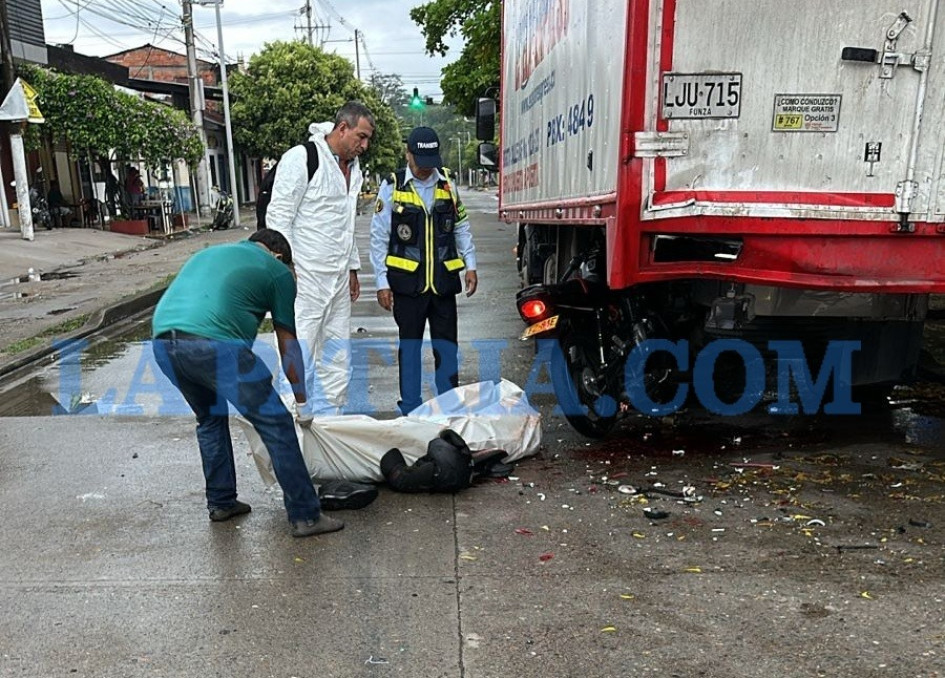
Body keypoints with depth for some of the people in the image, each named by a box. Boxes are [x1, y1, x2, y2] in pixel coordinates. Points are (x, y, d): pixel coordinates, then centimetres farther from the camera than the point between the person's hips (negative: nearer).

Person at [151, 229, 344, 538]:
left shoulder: (208, 253, 35)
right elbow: (287, 344, 20)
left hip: (162, 340, 7)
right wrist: (302, 402, 30)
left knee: (211, 418, 28)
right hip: (214, 343, -7)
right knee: (275, 423, 3)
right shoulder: (278, 270, 18)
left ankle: (221, 503, 35)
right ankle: (305, 515, 6)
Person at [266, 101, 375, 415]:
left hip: (338, 279, 8)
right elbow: (278, 217, -11)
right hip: (305, 278, -8)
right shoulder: (302, 158, -9)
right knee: (301, 359, -5)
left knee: (338, 360, 13)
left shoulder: (353, 167, 15)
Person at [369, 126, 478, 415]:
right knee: (409, 345, 6)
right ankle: (410, 410, 16)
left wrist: (470, 265, 9)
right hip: (407, 282, -2)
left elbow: (461, 228, 16)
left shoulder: (447, 184, 7)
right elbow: (378, 238, 0)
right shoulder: (392, 187, -2)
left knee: (446, 346, 6)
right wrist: (382, 282, -3)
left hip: (443, 281, 3)